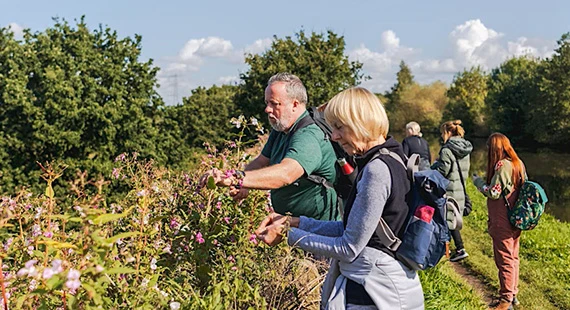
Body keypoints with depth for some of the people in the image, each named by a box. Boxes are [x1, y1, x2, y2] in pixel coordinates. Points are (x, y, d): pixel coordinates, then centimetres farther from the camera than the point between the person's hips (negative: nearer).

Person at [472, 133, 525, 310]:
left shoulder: (502, 165, -19)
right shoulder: (518, 163, 8)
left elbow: (493, 193, -20)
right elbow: (523, 186, 15)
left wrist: (478, 182, -4)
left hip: (502, 223, -9)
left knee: (504, 260, 0)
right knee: (513, 257, 17)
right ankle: (513, 294, 27)